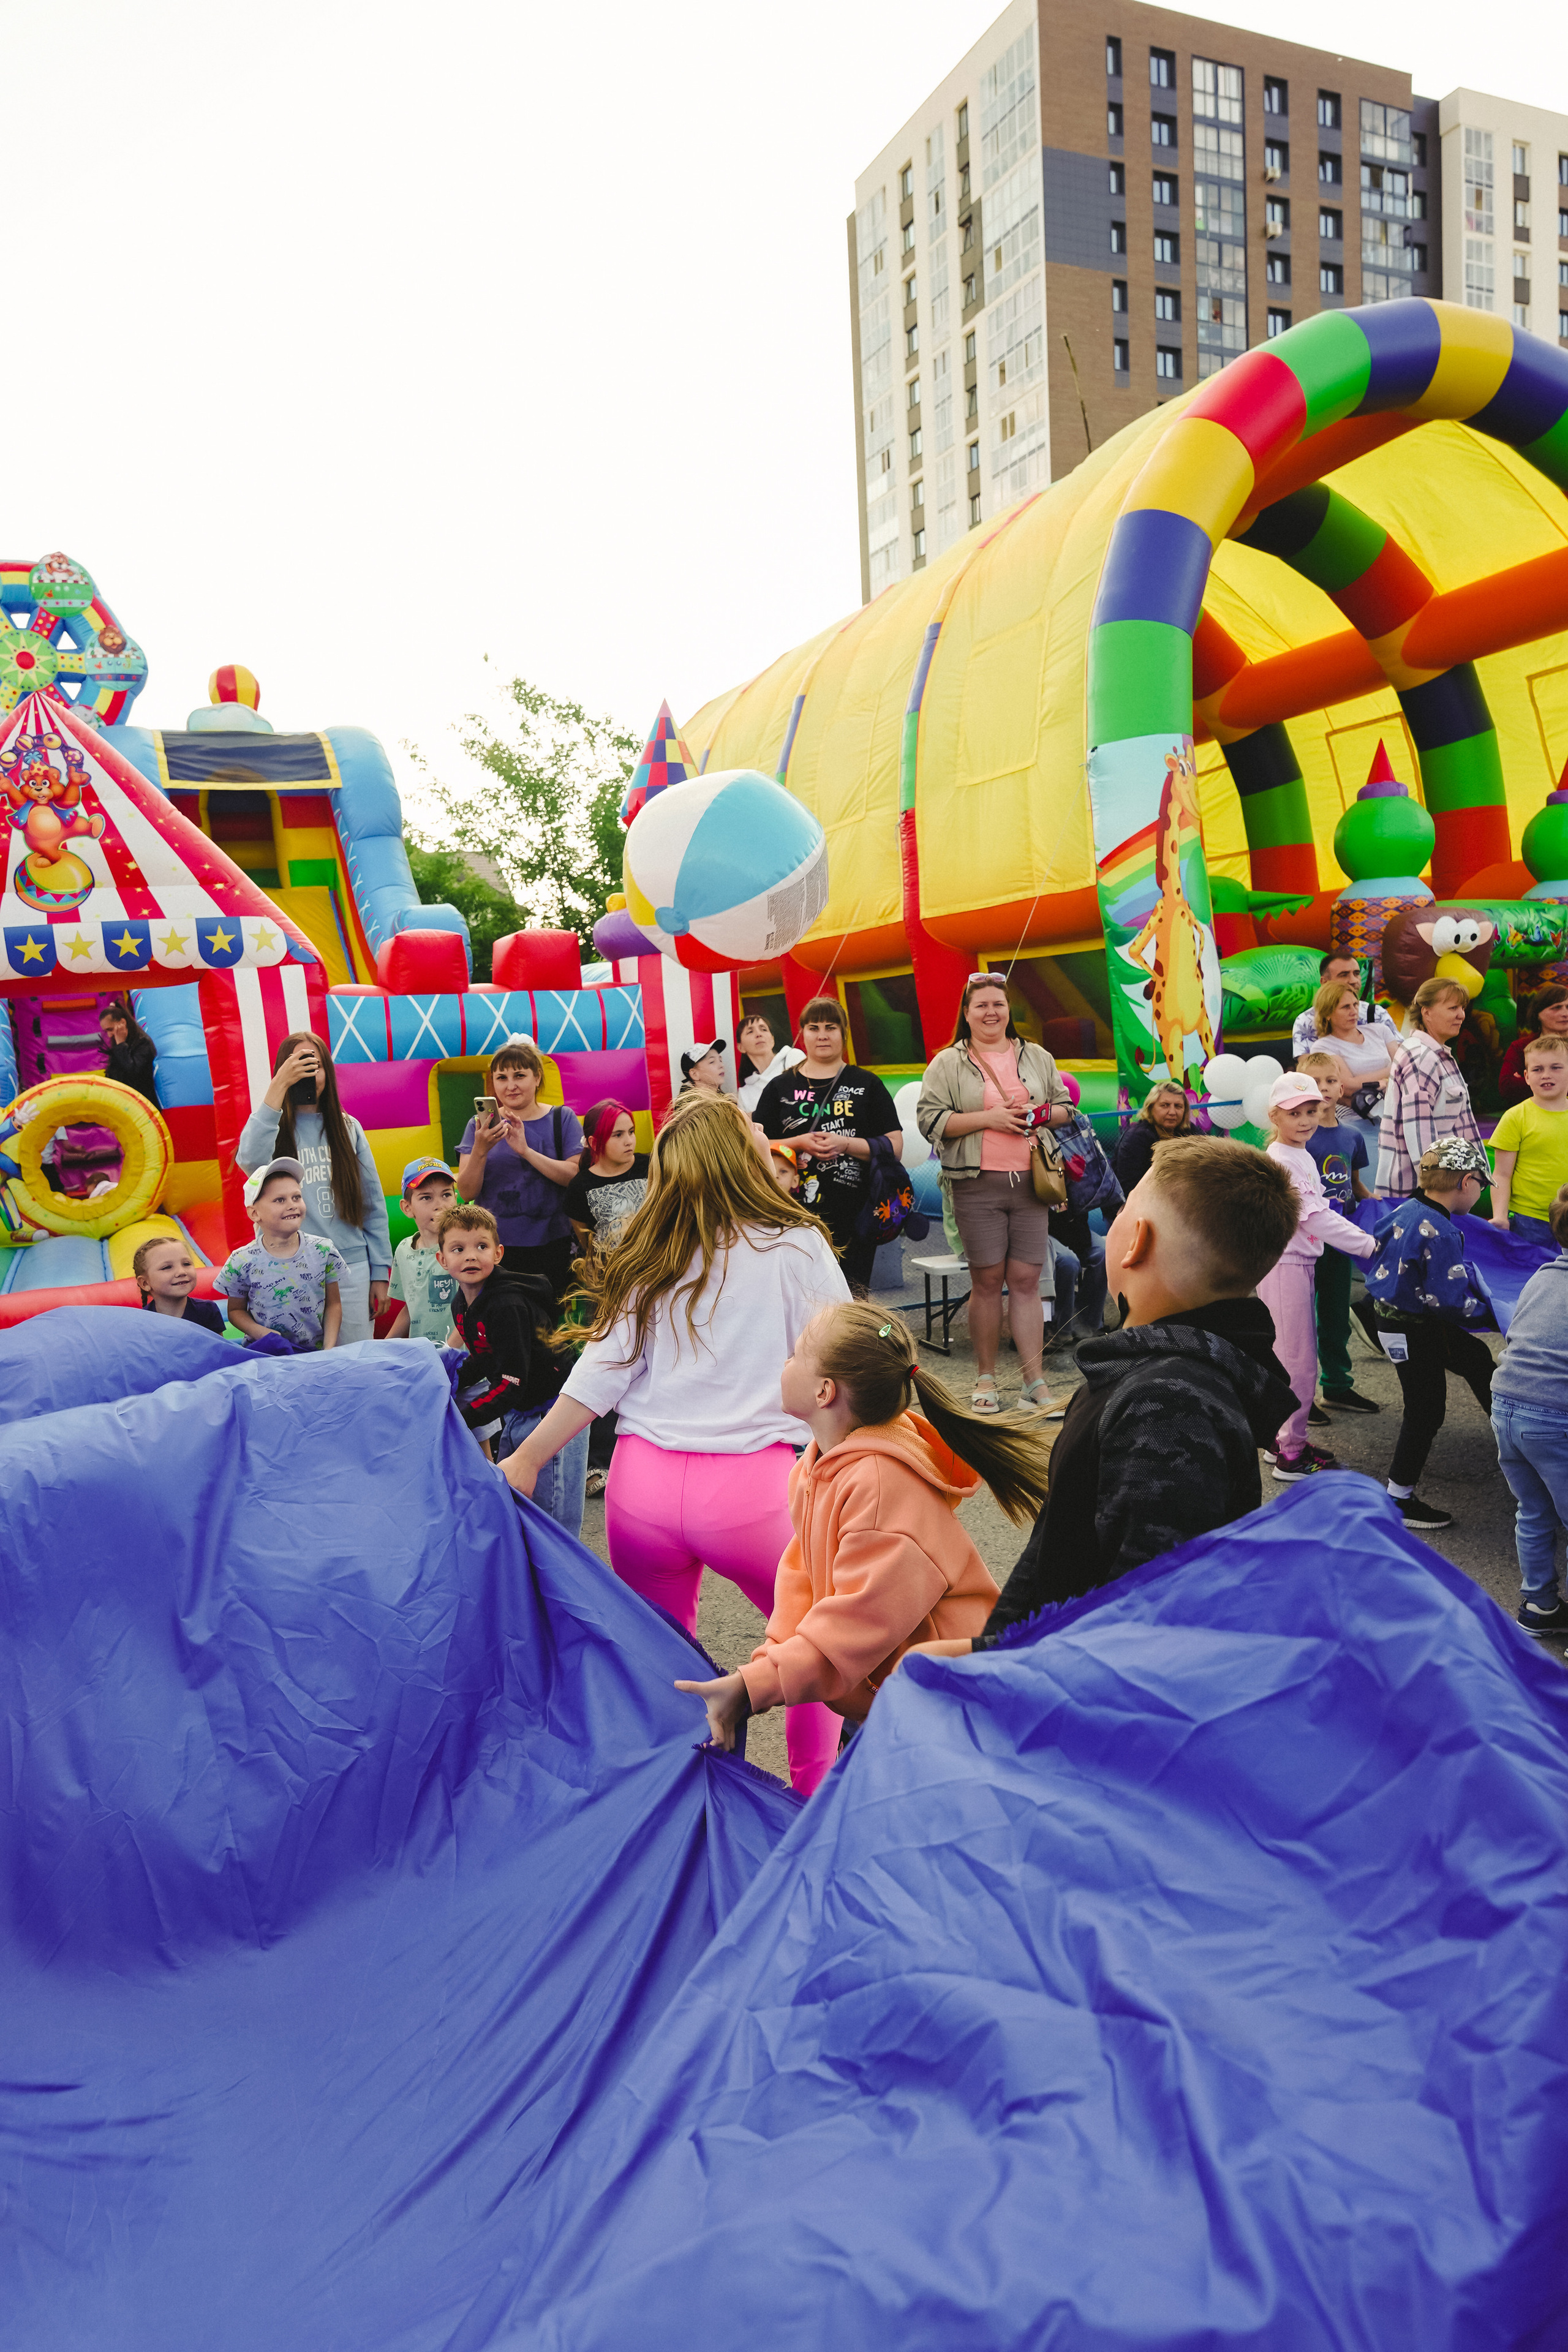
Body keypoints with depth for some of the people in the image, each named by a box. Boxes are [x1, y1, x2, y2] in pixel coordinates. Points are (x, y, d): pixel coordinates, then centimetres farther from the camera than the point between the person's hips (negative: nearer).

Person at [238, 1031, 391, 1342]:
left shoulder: (348, 1128, 9)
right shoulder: (275, 1128, 2)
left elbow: (373, 1203, 10)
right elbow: (251, 1159, -24)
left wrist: (380, 1273, 6)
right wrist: (279, 1085, -22)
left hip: (351, 1266, 2)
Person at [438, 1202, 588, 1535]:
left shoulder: (508, 1305, -26)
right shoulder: (461, 1304, 2)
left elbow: (511, 1383, -26)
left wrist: (461, 1420, -25)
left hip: (552, 1411, -9)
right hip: (515, 1412, 9)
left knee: (553, 1520, -4)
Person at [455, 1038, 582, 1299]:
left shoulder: (561, 1119, 3)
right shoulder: (480, 1126, 6)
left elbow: (576, 1176, -9)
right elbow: (468, 1193, -1)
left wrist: (525, 1150, -18)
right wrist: (480, 1150, -18)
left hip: (551, 1247, -1)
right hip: (496, 1248, 1)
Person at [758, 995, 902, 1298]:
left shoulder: (866, 1084, 9)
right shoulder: (780, 1088, 11)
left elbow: (895, 1147, 1)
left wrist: (845, 1144, -13)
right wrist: (800, 1143, -11)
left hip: (854, 1217, 0)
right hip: (795, 1217, 0)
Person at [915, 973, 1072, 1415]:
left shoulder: (1037, 1058, 16)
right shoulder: (948, 1063, 5)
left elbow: (1067, 1108, 20)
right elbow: (929, 1118, -4)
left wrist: (1043, 1113, -3)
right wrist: (988, 1118, -12)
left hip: (1030, 1181, 2)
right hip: (977, 1185, -2)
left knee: (1026, 1280, -1)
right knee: (987, 1280, 1)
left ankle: (1033, 1381, 3)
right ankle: (985, 1379, 13)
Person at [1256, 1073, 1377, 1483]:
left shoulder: (1303, 1156, 12)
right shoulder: (1280, 1161, -18)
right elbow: (1315, 1218, -21)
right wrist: (1369, 1245, -19)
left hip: (1301, 1262, 9)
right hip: (1284, 1267, -9)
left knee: (1291, 1357, 16)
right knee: (1299, 1362, -3)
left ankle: (1281, 1437, 28)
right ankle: (1290, 1456, 6)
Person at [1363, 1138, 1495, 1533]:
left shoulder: (1405, 1209, -2)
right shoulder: (1441, 1234, -29)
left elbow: (1374, 1245, 16)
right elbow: (1450, 1302, -28)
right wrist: (1497, 1313, -14)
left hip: (1391, 1311, 10)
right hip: (1413, 1333, -10)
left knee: (1476, 1356, 28)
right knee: (1426, 1411, 4)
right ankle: (1398, 1500, 17)